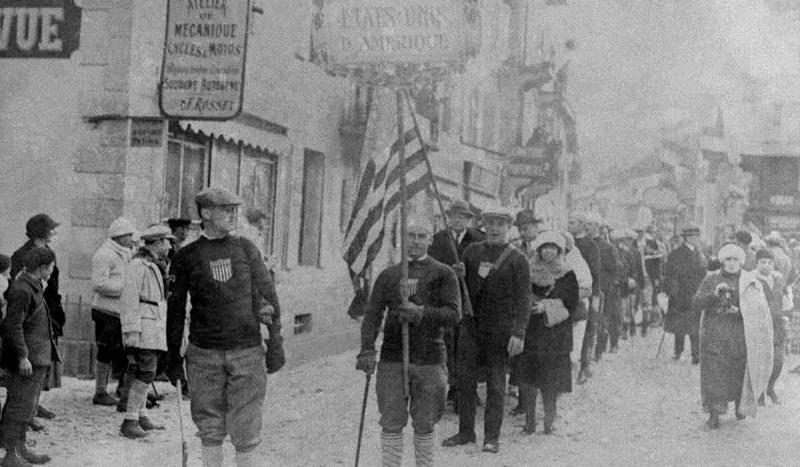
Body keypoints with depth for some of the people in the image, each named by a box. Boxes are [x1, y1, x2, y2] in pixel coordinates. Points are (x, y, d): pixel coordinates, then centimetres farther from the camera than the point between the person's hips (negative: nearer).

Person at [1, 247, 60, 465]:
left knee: (28, 404, 16)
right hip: (26, 359, -10)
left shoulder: (35, 287, 13)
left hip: (39, 357, 10)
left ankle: (21, 448, 26)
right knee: (20, 404, -5)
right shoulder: (21, 291, -18)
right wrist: (22, 357, -21)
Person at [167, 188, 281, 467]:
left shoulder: (246, 249, 8)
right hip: (204, 353, 0)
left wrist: (275, 339, 6)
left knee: (245, 428, 0)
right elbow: (175, 309, 7)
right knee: (210, 426, 6)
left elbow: (267, 293, 11)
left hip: (248, 352, 1)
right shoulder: (186, 257, 3)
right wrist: (173, 357, 7)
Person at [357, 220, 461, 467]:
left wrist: (421, 313, -19)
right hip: (392, 361, 1)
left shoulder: (443, 274, 5)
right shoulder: (388, 275, 11)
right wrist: (367, 350, -8)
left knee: (424, 426, 6)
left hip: (430, 361, -1)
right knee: (391, 424, 0)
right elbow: (373, 315, 6)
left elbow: (454, 314, -4)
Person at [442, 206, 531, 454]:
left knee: (496, 385, 4)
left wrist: (519, 333, -15)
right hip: (470, 325, 3)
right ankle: (466, 431, 18)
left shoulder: (517, 259, -4)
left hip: (499, 330, -3)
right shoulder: (472, 251, 8)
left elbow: (523, 299, -7)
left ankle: (492, 437, 12)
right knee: (465, 380, 6)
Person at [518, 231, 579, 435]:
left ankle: (548, 421, 9)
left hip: (556, 336, -1)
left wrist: (547, 306, -14)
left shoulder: (567, 276, 3)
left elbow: (571, 305, -3)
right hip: (529, 333, 2)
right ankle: (529, 421, 10)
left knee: (551, 383, -2)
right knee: (528, 379, 0)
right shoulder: (528, 273, 8)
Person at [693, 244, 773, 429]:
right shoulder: (711, 280, 8)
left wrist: (739, 311, -16)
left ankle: (740, 406, 31)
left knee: (740, 372, 6)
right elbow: (696, 302, -1)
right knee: (714, 374, -6)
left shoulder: (750, 282, 6)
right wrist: (714, 294, -17)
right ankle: (714, 415, -4)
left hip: (740, 335, 0)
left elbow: (758, 309, 1)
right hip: (715, 336, 0)